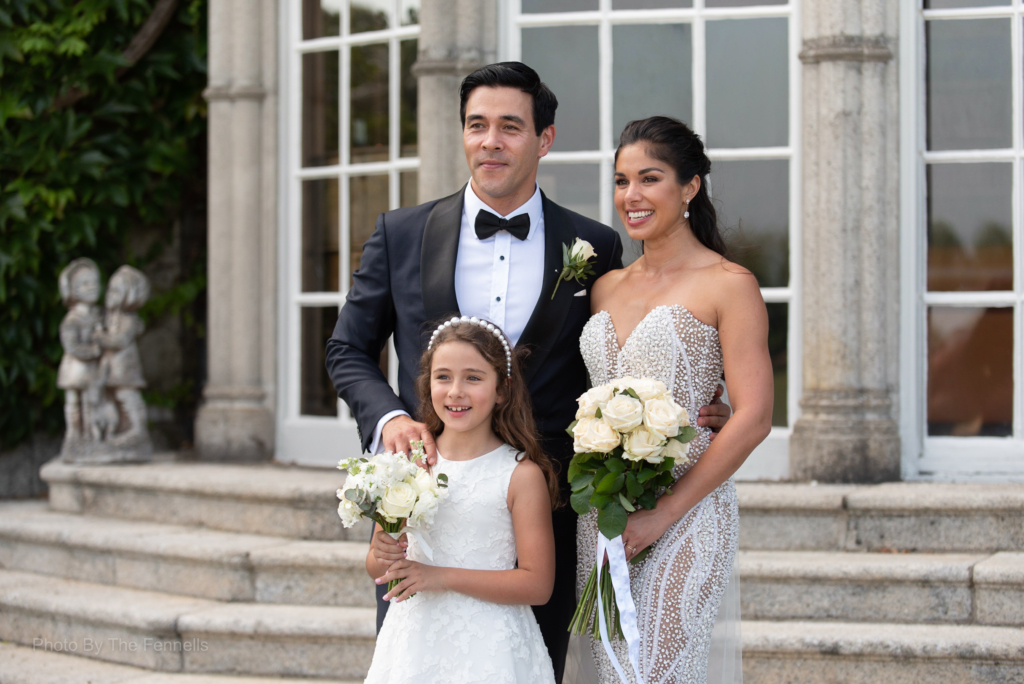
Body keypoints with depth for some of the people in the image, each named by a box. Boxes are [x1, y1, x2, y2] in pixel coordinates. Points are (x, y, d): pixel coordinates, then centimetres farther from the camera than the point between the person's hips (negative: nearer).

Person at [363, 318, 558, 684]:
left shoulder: (521, 475, -8)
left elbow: (537, 584, -12)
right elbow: (375, 567, 11)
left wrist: (443, 577, -17)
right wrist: (384, 557, -12)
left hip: (486, 650, -3)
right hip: (416, 637, 3)